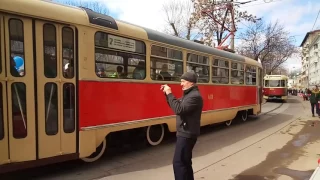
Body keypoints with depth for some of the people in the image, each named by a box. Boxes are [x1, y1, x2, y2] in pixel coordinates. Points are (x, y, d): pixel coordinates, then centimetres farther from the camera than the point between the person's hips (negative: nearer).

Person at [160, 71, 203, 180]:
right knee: (185, 162, 19)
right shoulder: (188, 94, 14)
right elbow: (177, 105, 18)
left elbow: (179, 109, -30)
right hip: (185, 133, 10)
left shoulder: (195, 96, -20)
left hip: (187, 134, -10)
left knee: (178, 162, -7)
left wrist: (170, 94, -25)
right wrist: (167, 94, 4)